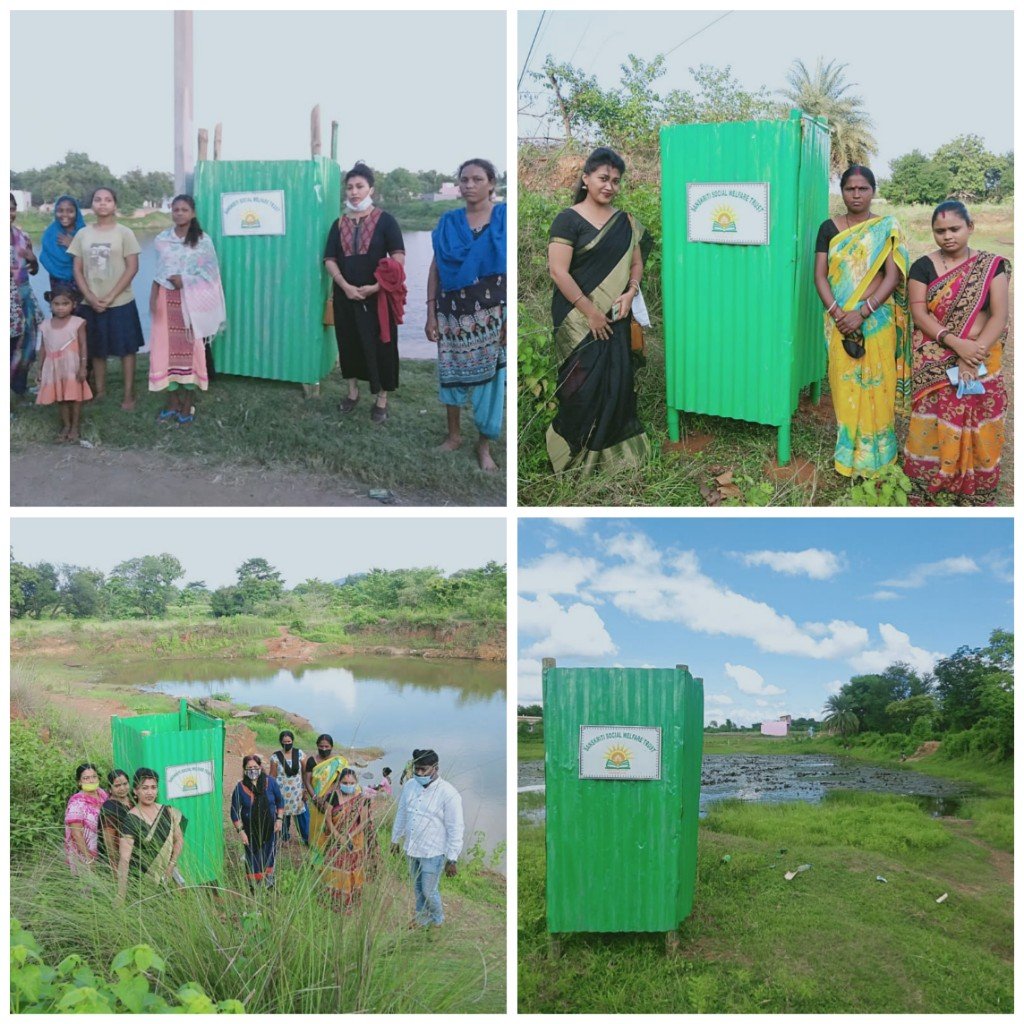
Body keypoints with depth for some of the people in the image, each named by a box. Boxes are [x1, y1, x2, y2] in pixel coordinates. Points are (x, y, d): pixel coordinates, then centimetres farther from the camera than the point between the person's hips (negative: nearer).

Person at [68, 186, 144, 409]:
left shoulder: (124, 233, -4)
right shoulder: (83, 234, 5)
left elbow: (132, 268, -8)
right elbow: (77, 270, 5)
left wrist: (110, 297, -13)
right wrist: (91, 297, -9)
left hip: (120, 303, -3)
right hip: (91, 304, 3)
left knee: (126, 349, 2)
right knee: (96, 350, 10)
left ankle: (129, 394, 9)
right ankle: (99, 390, 21)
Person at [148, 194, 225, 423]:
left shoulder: (202, 240, -3)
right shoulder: (161, 239, 6)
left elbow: (211, 273, -4)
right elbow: (159, 272, 9)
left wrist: (185, 280, -14)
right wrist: (153, 297, -3)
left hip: (192, 301, -3)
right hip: (167, 300, 3)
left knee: (190, 348, 0)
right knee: (167, 348, 3)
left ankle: (187, 405, 9)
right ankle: (172, 403, 13)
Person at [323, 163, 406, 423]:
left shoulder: (385, 221, -3)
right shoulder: (339, 224, 8)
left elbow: (398, 258, -8)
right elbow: (330, 260, 4)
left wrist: (376, 286, -17)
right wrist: (346, 286, -12)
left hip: (376, 296, -4)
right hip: (346, 295, 4)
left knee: (379, 346, -1)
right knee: (348, 342, 11)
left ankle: (381, 399, 9)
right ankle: (353, 390, 27)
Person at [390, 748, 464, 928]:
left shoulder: (448, 794, -21)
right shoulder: (410, 786, -4)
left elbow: (455, 829, -17)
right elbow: (401, 814, 11)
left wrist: (452, 860, -15)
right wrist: (395, 839, 17)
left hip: (433, 853, -5)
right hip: (411, 849, 5)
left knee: (430, 891, 7)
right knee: (418, 887, 22)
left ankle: (437, 920, 34)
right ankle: (422, 916, 44)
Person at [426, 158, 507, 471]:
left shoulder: (505, 217, -3)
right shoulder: (448, 222, 5)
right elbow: (435, 268, 7)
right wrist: (431, 313, 2)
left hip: (491, 313, -3)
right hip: (452, 312, 3)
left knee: (489, 376, 1)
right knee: (451, 372, 9)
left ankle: (484, 444, 13)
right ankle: (454, 434, 26)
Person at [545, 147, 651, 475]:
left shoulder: (624, 221, 10)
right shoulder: (569, 220, -9)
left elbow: (636, 262, 14)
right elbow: (558, 271, -15)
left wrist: (630, 293, -7)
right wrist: (590, 311, -16)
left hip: (615, 316, 5)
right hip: (578, 318, -5)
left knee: (616, 380, 7)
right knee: (584, 384, -4)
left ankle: (612, 446, 21)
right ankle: (574, 449, 14)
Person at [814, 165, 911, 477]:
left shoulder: (888, 229, -1)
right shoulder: (829, 228, 4)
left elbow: (892, 277, -8)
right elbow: (820, 276, 0)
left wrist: (862, 313, -18)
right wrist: (837, 313, -15)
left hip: (877, 319, -1)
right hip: (840, 318, 2)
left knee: (876, 384, 2)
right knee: (844, 383, 5)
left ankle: (875, 452, 13)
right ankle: (848, 450, 16)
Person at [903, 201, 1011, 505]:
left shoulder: (992, 266, 1)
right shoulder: (923, 267, 1)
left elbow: (999, 316, -6)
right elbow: (918, 314, -7)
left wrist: (973, 356, -18)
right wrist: (955, 343, -21)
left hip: (981, 360, 1)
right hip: (935, 362, 0)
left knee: (978, 429, 3)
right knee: (934, 426, -3)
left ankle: (976, 493, 15)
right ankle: (927, 492, 8)